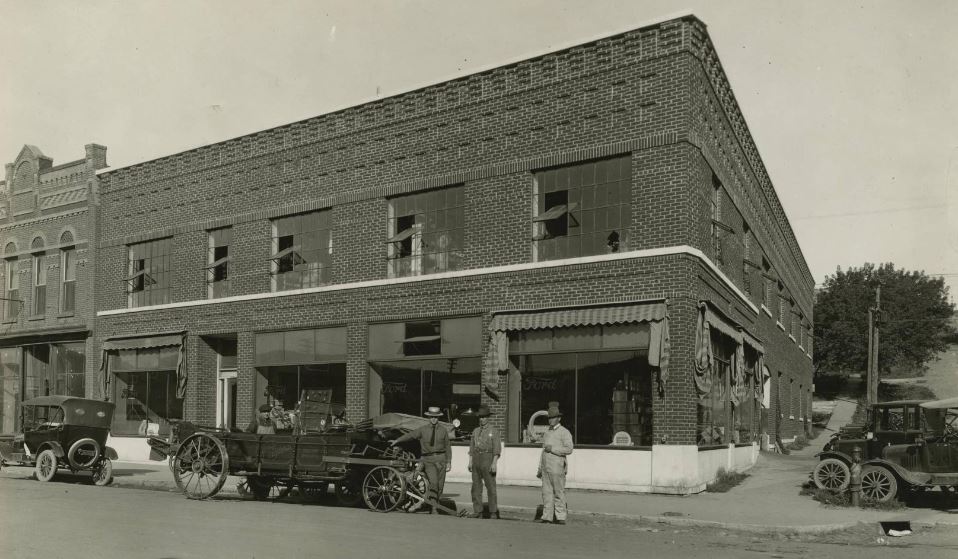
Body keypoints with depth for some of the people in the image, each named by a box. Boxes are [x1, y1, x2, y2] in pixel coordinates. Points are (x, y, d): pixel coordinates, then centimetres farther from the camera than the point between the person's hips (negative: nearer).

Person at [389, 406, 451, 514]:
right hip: (428, 460, -2)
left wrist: (449, 462, 5)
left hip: (441, 459, 2)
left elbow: (448, 447, 10)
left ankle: (436, 503, 17)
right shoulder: (423, 430, 6)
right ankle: (433, 507, -15)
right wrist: (397, 440, -9)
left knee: (440, 485, 3)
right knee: (433, 483, -17)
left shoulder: (443, 431, 8)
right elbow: (410, 435, 1)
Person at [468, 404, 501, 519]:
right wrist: (470, 462, 9)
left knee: (491, 487, -4)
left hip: (488, 459, -5)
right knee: (476, 487, 4)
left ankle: (493, 512, 1)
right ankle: (477, 511, 9)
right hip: (476, 459, 5)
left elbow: (497, 448, -7)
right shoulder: (475, 431, 15)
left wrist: (494, 463, -15)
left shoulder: (493, 431, -1)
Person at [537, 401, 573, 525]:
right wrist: (540, 469, 20)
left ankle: (560, 517, 1)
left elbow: (569, 449, -15)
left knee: (558, 492, -4)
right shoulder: (547, 433, 18)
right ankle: (547, 517, 8)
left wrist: (552, 448, -17)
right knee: (546, 492, 5)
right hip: (546, 467, 7)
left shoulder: (564, 432, -4)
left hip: (557, 467, -7)